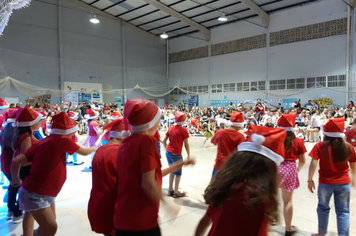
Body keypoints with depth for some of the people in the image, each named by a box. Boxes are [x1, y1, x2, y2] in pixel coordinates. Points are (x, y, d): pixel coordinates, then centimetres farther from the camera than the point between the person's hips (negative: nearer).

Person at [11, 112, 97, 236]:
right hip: (35, 195, -9)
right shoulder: (62, 140, -16)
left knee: (47, 226, 19)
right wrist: (95, 148, 18)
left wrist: (15, 179, 13)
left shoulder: (42, 142, 4)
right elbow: (84, 152, 0)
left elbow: (16, 161, 1)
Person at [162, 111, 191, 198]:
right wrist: (188, 155, 0)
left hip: (168, 153, 6)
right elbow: (186, 144, -7)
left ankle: (170, 190, 25)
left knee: (172, 171, 19)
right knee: (178, 173, 8)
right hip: (176, 154, -6)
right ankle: (176, 192, 13)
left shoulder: (171, 129, 7)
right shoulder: (183, 130, -9)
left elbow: (164, 141, 9)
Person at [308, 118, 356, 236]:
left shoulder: (319, 146, -12)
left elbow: (313, 164, -17)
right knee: (343, 211, 12)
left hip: (325, 183, -1)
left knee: (323, 208, 17)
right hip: (343, 183, 1)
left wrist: (310, 180, -8)